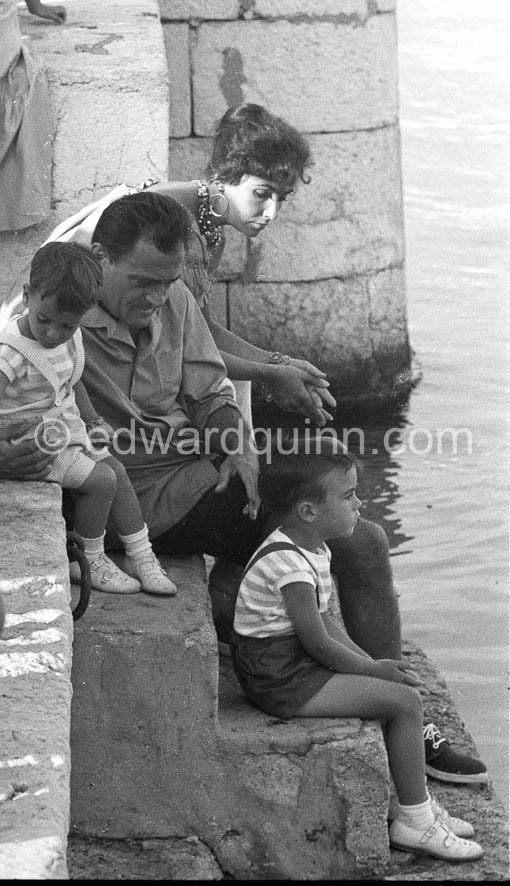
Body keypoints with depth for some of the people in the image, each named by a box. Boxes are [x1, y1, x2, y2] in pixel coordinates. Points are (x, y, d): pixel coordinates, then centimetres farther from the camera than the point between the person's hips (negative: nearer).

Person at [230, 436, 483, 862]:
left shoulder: (310, 548, 8)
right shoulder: (290, 564, -24)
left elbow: (326, 620, 16)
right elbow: (318, 643, -21)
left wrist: (372, 663, 6)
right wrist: (373, 668, -9)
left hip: (294, 664, 10)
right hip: (281, 679, -10)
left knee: (405, 692, 12)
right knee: (405, 701, -12)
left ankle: (419, 804, 19)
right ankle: (414, 820, -2)